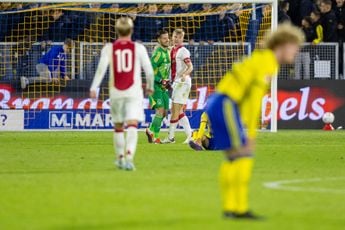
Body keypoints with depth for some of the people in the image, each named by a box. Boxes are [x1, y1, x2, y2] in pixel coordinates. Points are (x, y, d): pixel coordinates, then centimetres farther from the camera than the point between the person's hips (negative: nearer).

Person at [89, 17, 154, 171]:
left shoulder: (109, 48, 3)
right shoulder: (138, 48, 2)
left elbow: (101, 68, -11)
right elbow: (149, 70, 1)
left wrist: (94, 88, -16)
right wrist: (150, 86, 18)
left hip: (115, 92, 2)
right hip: (133, 91, -2)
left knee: (118, 127, 19)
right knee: (132, 126, -11)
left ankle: (120, 158, 30)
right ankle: (129, 156, -32)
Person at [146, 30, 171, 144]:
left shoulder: (168, 51, 11)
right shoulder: (158, 53, -17)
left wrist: (168, 82, 17)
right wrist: (162, 81, -24)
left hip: (163, 87, 9)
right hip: (155, 86, -9)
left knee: (164, 112, 9)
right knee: (160, 110, -16)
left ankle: (151, 130, 25)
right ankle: (155, 137, -7)